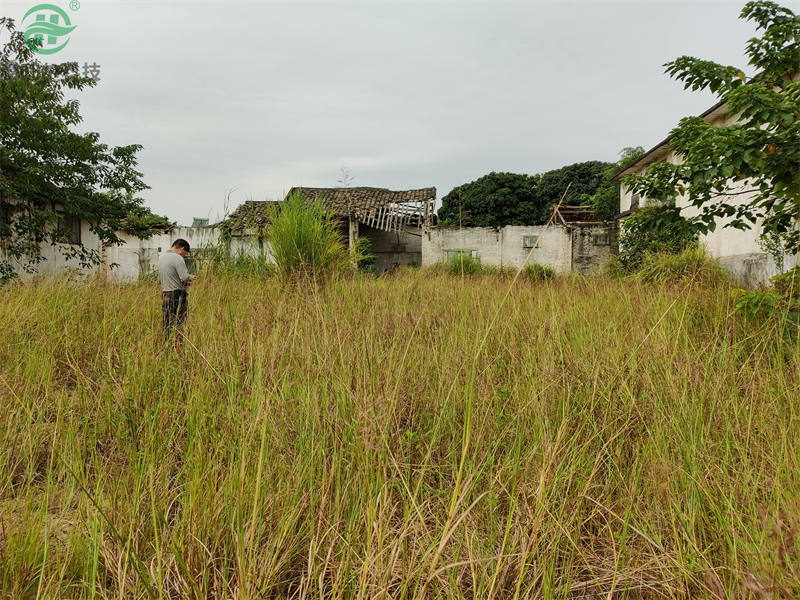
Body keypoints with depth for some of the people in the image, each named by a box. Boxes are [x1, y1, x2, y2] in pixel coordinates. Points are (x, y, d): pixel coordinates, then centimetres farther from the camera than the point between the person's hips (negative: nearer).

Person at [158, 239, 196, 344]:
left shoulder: (161, 257, 16)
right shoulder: (177, 258, -11)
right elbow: (185, 277, -20)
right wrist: (191, 277, 1)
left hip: (164, 294, 8)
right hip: (178, 294, -8)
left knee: (167, 324, 10)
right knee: (180, 323, -4)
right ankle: (178, 345, -6)